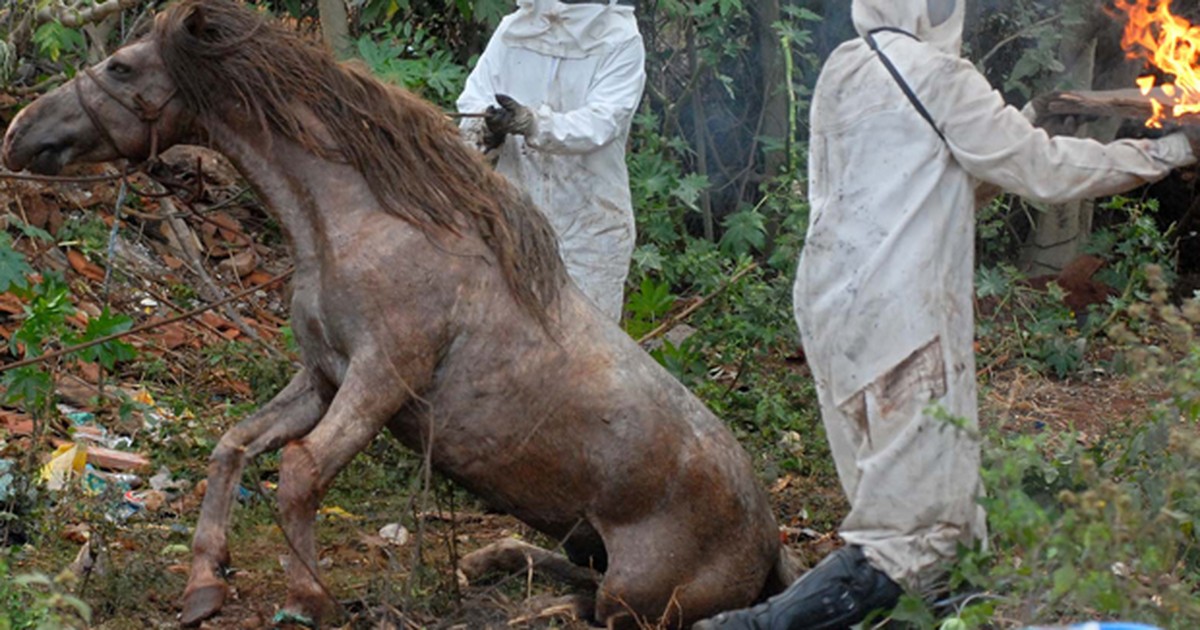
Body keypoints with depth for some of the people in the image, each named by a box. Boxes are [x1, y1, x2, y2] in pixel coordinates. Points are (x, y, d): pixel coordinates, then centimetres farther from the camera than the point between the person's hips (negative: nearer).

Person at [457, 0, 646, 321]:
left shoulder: (621, 40, -9)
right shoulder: (514, 29, 2)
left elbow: (602, 121, -21)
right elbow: (475, 94, 1)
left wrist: (534, 124, -38)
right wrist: (485, 126, -24)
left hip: (589, 217, -3)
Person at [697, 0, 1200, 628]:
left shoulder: (842, 70, 12)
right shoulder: (935, 75, -11)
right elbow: (1042, 169, -7)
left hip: (830, 303, 9)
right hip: (898, 316, -9)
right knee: (912, 522, -7)